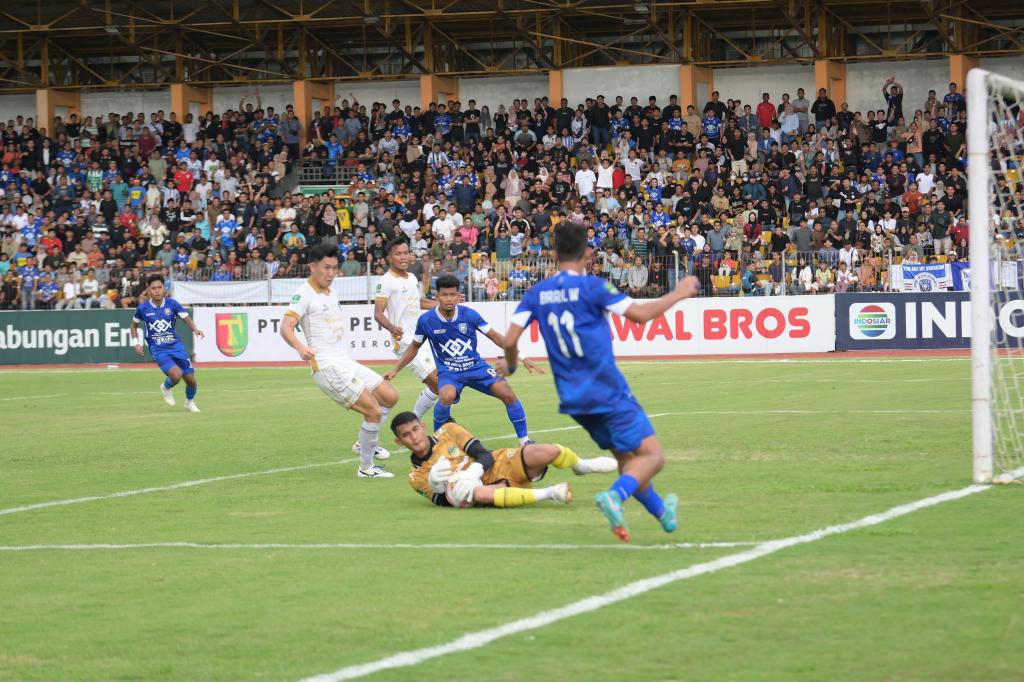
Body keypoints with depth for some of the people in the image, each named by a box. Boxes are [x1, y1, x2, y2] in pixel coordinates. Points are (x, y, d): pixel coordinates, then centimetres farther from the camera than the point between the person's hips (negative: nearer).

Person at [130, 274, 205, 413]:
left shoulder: (172, 304, -4)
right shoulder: (143, 308, -4)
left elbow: (186, 319, -13)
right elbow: (134, 325, 13)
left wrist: (195, 329, -34)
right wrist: (136, 343, 1)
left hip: (176, 346, 2)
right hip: (158, 350, -2)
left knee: (191, 380, 0)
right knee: (176, 375, -25)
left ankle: (189, 402, 33)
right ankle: (166, 387, 12)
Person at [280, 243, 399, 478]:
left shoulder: (330, 294, 15)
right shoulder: (304, 294, -12)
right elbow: (286, 327, -25)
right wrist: (300, 347, -42)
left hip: (345, 362, 9)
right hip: (327, 367, -9)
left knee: (390, 397, 12)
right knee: (374, 411, -13)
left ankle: (365, 443, 26)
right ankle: (366, 467, 0)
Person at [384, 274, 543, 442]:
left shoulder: (469, 315, -11)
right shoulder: (426, 320, -11)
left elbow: (496, 337, 0)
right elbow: (414, 347, 8)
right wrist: (395, 369, 3)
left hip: (476, 366, 2)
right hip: (448, 371, -2)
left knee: (507, 393, -16)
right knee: (447, 396, -35)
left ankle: (524, 440, 1)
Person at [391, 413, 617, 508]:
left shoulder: (447, 432, 3)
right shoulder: (416, 477, 7)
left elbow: (485, 456, -3)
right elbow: (442, 502, 0)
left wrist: (471, 474, -24)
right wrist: (438, 487, -22)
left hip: (502, 465, 1)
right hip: (488, 487, -1)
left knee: (545, 452, -29)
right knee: (478, 494, -41)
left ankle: (581, 466, 8)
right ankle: (549, 493, -35)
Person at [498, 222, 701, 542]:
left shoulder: (536, 293, 3)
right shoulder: (591, 286, -11)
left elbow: (510, 340, -1)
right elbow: (640, 314, -10)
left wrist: (510, 364, 21)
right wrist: (679, 293, 4)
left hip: (573, 397, 7)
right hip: (608, 392, -6)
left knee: (626, 456, 23)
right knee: (652, 456, -5)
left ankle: (662, 513, 33)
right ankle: (615, 496, -31)